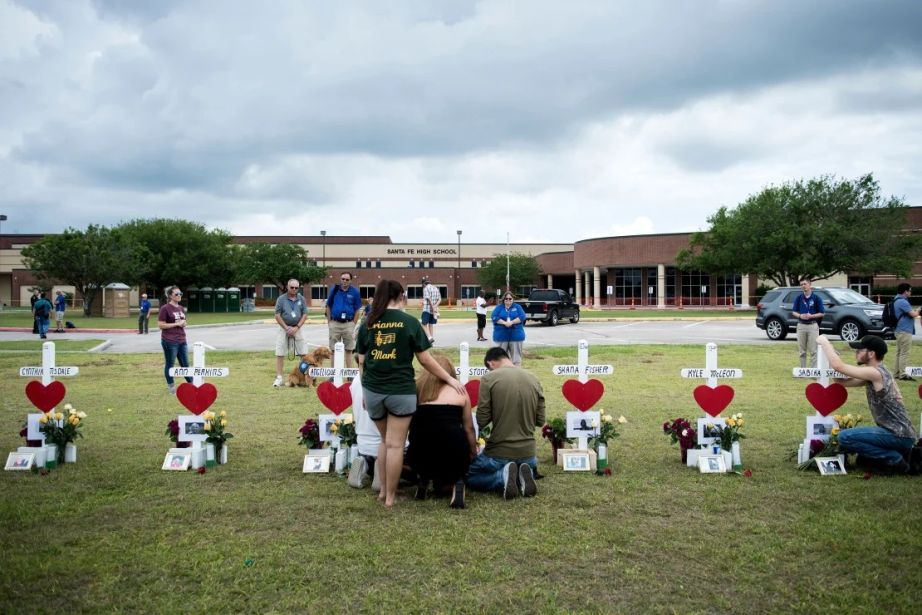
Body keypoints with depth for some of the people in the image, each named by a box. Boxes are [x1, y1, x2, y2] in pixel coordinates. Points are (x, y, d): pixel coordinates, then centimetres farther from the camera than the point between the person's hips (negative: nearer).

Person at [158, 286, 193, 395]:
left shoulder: (181, 308, 13)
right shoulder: (165, 308, -9)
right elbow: (161, 325, -13)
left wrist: (183, 324, 3)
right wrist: (176, 324, -15)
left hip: (182, 341, 7)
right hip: (169, 342, -7)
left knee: (185, 364, 10)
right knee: (169, 364, 6)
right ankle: (171, 387, 17)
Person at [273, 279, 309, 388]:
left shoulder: (301, 299, 4)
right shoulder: (281, 299, -1)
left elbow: (305, 314, 3)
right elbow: (277, 315, -3)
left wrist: (296, 328, -7)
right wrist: (286, 328, -9)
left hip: (298, 328, 1)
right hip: (283, 328, -1)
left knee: (304, 353, -3)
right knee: (280, 354, -2)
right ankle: (279, 378, 4)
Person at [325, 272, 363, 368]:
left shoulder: (354, 292, -2)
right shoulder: (334, 289, 2)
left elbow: (358, 310, 1)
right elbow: (328, 307, 9)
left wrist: (353, 324, -4)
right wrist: (329, 322, 3)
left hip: (348, 324, -1)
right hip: (334, 323, 2)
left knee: (349, 350, 5)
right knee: (334, 350, 9)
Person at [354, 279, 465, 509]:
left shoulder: (367, 324, 6)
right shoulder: (409, 322, -4)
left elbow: (362, 361, 10)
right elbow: (425, 360, -2)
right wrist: (450, 379, 8)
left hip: (372, 390, 4)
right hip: (400, 391, -4)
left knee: (384, 441, 21)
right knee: (395, 444, 4)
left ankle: (382, 490, 24)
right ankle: (391, 496, 10)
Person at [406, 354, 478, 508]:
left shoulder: (418, 388, 10)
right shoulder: (460, 391, 9)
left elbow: (410, 425, 13)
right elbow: (468, 428, 11)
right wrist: (473, 454, 25)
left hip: (421, 453, 0)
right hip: (454, 449, 0)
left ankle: (422, 477, 5)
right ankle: (454, 483, -4)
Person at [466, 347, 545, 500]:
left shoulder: (489, 379, -11)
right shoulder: (534, 380, 1)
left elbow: (482, 421, -11)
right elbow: (540, 421, 6)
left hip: (499, 452, -4)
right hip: (528, 452, 4)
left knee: (469, 476, 23)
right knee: (531, 466, 39)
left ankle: (503, 477, -6)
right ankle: (525, 476, 2)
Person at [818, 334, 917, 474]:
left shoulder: (875, 373, -18)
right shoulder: (874, 376, 12)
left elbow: (838, 366, -20)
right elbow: (844, 381, 14)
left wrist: (824, 342, -7)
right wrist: (829, 351, 6)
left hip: (899, 436, -10)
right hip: (900, 433, 10)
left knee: (845, 437, -18)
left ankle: (894, 459, -7)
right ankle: (901, 453, 14)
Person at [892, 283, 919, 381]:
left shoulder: (897, 300, 15)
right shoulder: (902, 302, -19)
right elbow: (913, 314, -20)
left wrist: (915, 311, 11)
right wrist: (918, 311, 0)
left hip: (900, 330, 11)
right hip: (905, 331, -11)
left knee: (899, 353, 14)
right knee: (904, 353, -8)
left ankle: (897, 373, 17)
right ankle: (903, 374, -7)